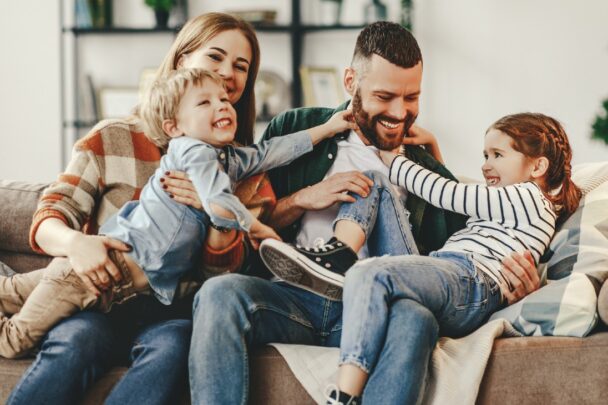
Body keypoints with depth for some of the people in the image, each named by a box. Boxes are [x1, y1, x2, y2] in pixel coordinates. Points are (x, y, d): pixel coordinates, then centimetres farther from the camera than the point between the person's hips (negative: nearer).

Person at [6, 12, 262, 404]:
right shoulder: (114, 138, 7)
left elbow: (228, 265, 6)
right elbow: (49, 217, 2)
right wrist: (73, 242, -23)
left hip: (170, 309, 1)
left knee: (172, 346, -35)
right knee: (76, 342, -36)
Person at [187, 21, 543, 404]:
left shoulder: (428, 173, 19)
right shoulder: (295, 130, 16)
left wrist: (513, 277, -4)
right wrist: (303, 199, -4)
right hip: (292, 297, 0)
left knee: (414, 317, -37)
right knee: (221, 292, -33)